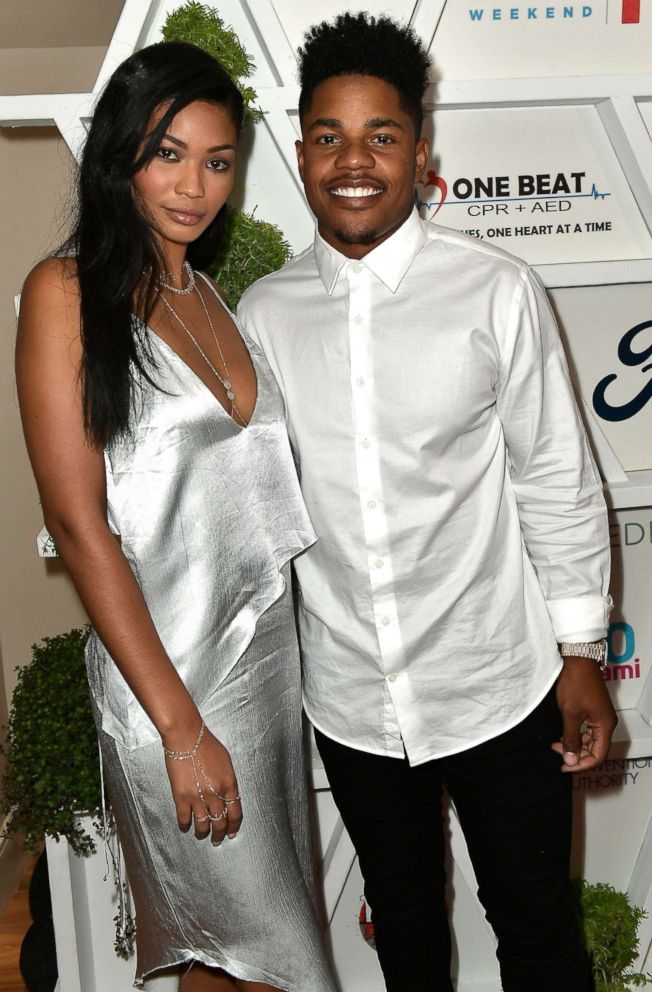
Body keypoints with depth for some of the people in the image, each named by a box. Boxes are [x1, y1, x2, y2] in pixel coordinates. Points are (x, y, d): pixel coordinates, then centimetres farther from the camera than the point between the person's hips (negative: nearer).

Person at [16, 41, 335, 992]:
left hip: (271, 638, 6)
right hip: (168, 668, -6)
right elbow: (80, 526, -14)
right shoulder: (66, 291, -10)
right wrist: (181, 728, -16)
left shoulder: (212, 293, 11)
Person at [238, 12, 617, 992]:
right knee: (402, 913, 25)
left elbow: (558, 479, -6)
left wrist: (581, 655, -3)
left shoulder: (496, 291, -11)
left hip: (498, 685, -2)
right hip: (349, 696, 3)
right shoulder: (264, 312, -2)